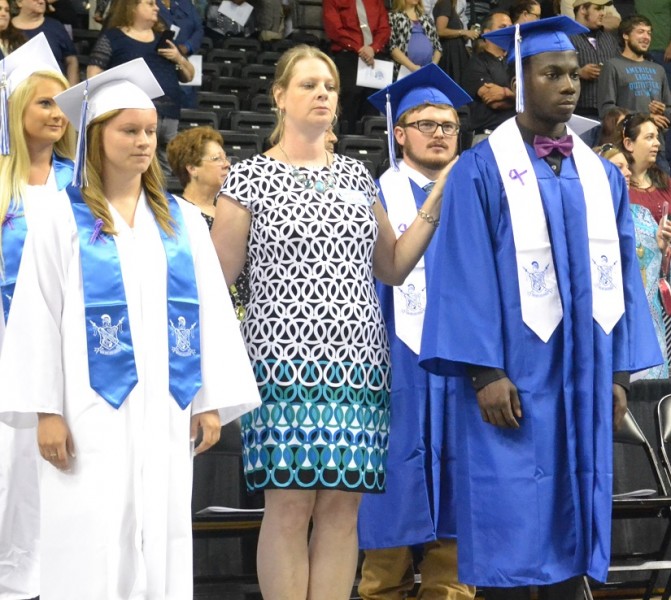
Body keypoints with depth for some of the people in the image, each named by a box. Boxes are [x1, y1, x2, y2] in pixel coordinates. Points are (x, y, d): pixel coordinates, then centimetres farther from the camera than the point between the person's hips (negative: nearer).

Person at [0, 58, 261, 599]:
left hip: (165, 409, 3)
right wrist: (46, 409, -10)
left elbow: (211, 312, 8)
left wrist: (213, 401, 1)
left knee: (161, 539, 4)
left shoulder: (183, 220, 11)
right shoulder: (62, 218, 1)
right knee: (91, 543, -3)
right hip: (92, 409, -3)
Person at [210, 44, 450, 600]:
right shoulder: (251, 177, 3)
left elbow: (393, 266, 17)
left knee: (342, 505, 1)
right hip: (287, 361, -4)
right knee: (290, 505, -7)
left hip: (358, 362, 4)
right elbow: (217, 279, 1)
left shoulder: (355, 174, 15)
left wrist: (435, 204, 7)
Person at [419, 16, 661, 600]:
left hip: (584, 379, 5)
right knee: (512, 525, -3)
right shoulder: (482, 170, -4)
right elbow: (467, 277, -9)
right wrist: (484, 372, -16)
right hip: (515, 378, -5)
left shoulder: (602, 176, 12)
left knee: (572, 517, 8)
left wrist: (620, 373, 7)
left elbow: (620, 275, 13)